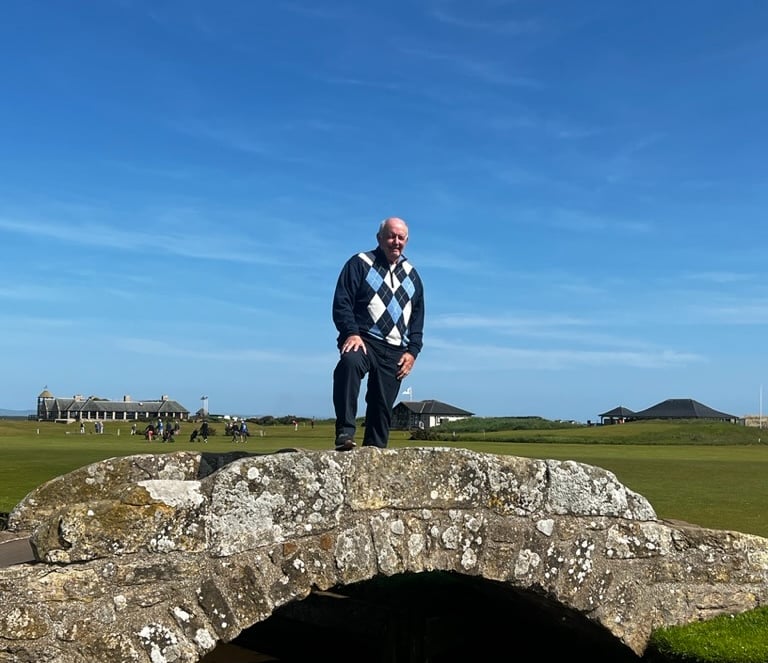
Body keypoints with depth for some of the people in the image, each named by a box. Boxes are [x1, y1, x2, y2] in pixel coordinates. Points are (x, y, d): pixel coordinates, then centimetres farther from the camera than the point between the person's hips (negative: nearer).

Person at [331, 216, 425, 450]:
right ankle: (345, 432, -38)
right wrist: (351, 333, -19)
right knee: (350, 363, -37)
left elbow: (417, 319, 22)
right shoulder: (360, 264, 4)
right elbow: (341, 303, -4)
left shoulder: (412, 275, 20)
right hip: (362, 340, -5)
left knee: (383, 406, 1)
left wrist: (413, 351, 9)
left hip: (395, 351, 5)